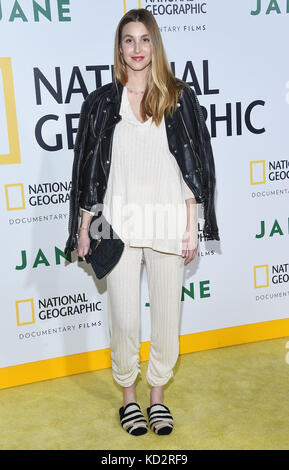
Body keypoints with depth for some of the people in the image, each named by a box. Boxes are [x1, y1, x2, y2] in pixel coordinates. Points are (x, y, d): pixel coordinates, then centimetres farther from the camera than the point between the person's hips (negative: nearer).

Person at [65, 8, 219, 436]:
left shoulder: (179, 98, 5)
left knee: (167, 316, 8)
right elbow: (90, 169, 7)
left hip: (167, 220, 1)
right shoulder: (102, 102, 6)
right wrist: (84, 229, 4)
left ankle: (158, 396, 29)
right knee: (124, 320, 2)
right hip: (120, 223, 0)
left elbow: (194, 165, 4)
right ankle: (128, 397, 26)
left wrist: (191, 227, -1)